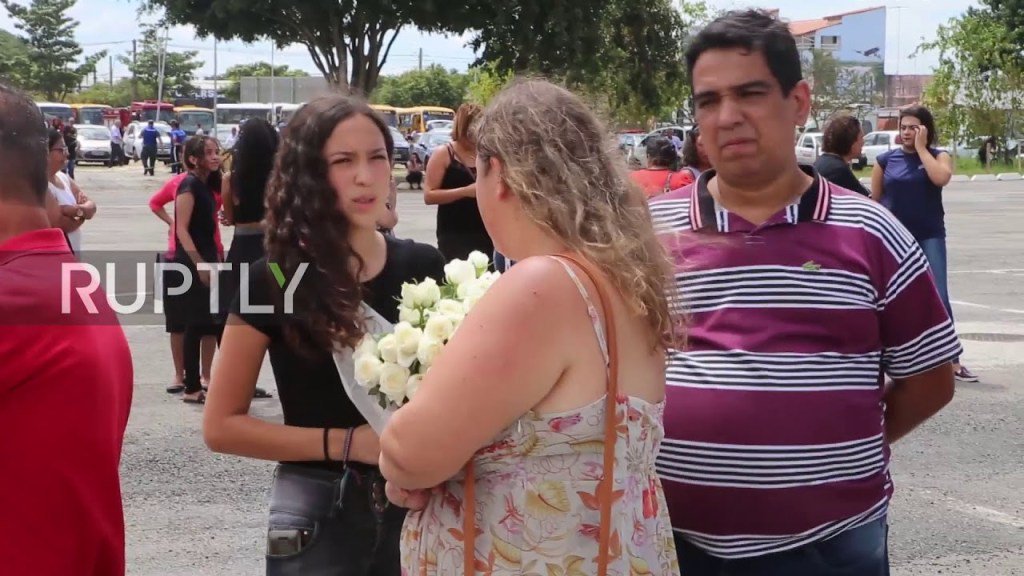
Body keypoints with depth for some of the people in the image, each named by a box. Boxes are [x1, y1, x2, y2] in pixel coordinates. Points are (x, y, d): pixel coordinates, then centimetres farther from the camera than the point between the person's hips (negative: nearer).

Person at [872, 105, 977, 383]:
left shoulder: (939, 156, 2)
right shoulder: (886, 160, 5)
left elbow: (941, 178, -21)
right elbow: (874, 199, 9)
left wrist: (921, 147, -13)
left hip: (930, 237, -1)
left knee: (938, 298, -6)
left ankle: (953, 362, -4)